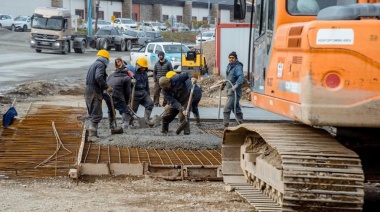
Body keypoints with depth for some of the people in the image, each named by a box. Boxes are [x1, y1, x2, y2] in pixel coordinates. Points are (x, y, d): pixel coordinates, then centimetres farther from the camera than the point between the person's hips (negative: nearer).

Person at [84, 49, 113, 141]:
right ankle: (92, 135, -11)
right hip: (95, 93, -10)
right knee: (96, 114, -8)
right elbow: (98, 77, -27)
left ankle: (93, 133, 22)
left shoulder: (94, 64, 19)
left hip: (88, 91, 10)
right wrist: (106, 87, -20)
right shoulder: (100, 64, -10)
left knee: (93, 114, 17)